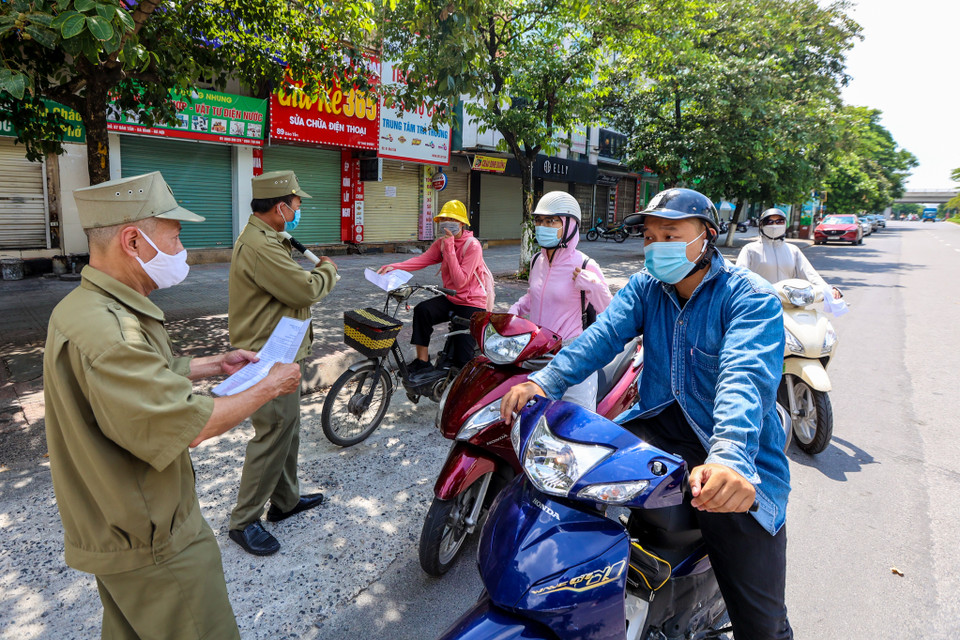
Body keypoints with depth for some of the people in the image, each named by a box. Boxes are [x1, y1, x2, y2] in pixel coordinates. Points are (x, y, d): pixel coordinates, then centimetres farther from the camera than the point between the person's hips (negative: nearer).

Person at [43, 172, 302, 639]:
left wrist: (215, 364, 11)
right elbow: (191, 427, -30)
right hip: (150, 540, -10)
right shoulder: (106, 331, -33)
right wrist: (270, 387, -17)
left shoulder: (93, 307, 2)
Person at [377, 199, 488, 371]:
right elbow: (422, 260, -9)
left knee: (461, 359, -10)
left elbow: (460, 281, -26)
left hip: (472, 304, -6)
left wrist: (449, 248, -27)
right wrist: (393, 267, -23)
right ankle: (422, 362, -13)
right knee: (422, 310, -25)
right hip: (451, 299, 6)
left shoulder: (472, 245, -17)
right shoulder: (442, 242, 4)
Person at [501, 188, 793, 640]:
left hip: (733, 451, -4)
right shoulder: (645, 287, 6)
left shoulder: (750, 297, -11)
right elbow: (602, 336, -10)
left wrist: (729, 458, -46)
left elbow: (745, 377, -28)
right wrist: (545, 381, -28)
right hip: (660, 425, 5)